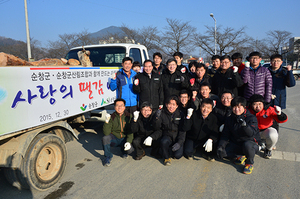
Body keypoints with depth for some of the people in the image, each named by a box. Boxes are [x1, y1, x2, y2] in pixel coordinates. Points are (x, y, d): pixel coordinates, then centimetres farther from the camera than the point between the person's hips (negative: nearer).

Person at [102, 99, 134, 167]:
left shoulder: (128, 116, -7)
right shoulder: (112, 117, -12)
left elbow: (131, 131, -4)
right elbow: (106, 133, -17)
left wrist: (129, 142, -20)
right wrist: (107, 121, -32)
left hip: (125, 139, 0)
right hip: (114, 138, 0)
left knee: (130, 149, -28)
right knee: (105, 138, -31)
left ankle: (124, 150, 12)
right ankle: (108, 157, -6)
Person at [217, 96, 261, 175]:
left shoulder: (251, 118, -12)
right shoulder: (230, 119, 1)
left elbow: (251, 133, -28)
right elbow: (225, 135, 1)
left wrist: (244, 124, -45)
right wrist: (220, 146, -14)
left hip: (252, 143, -4)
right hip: (235, 144, 4)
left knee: (247, 145, -40)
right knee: (222, 151, -20)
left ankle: (249, 163, -8)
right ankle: (240, 156, 8)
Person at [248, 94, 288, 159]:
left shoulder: (269, 109, -17)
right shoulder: (249, 111, -14)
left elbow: (283, 120, -19)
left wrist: (279, 114, -40)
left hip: (267, 130, -2)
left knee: (272, 136, -37)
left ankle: (268, 149, 2)